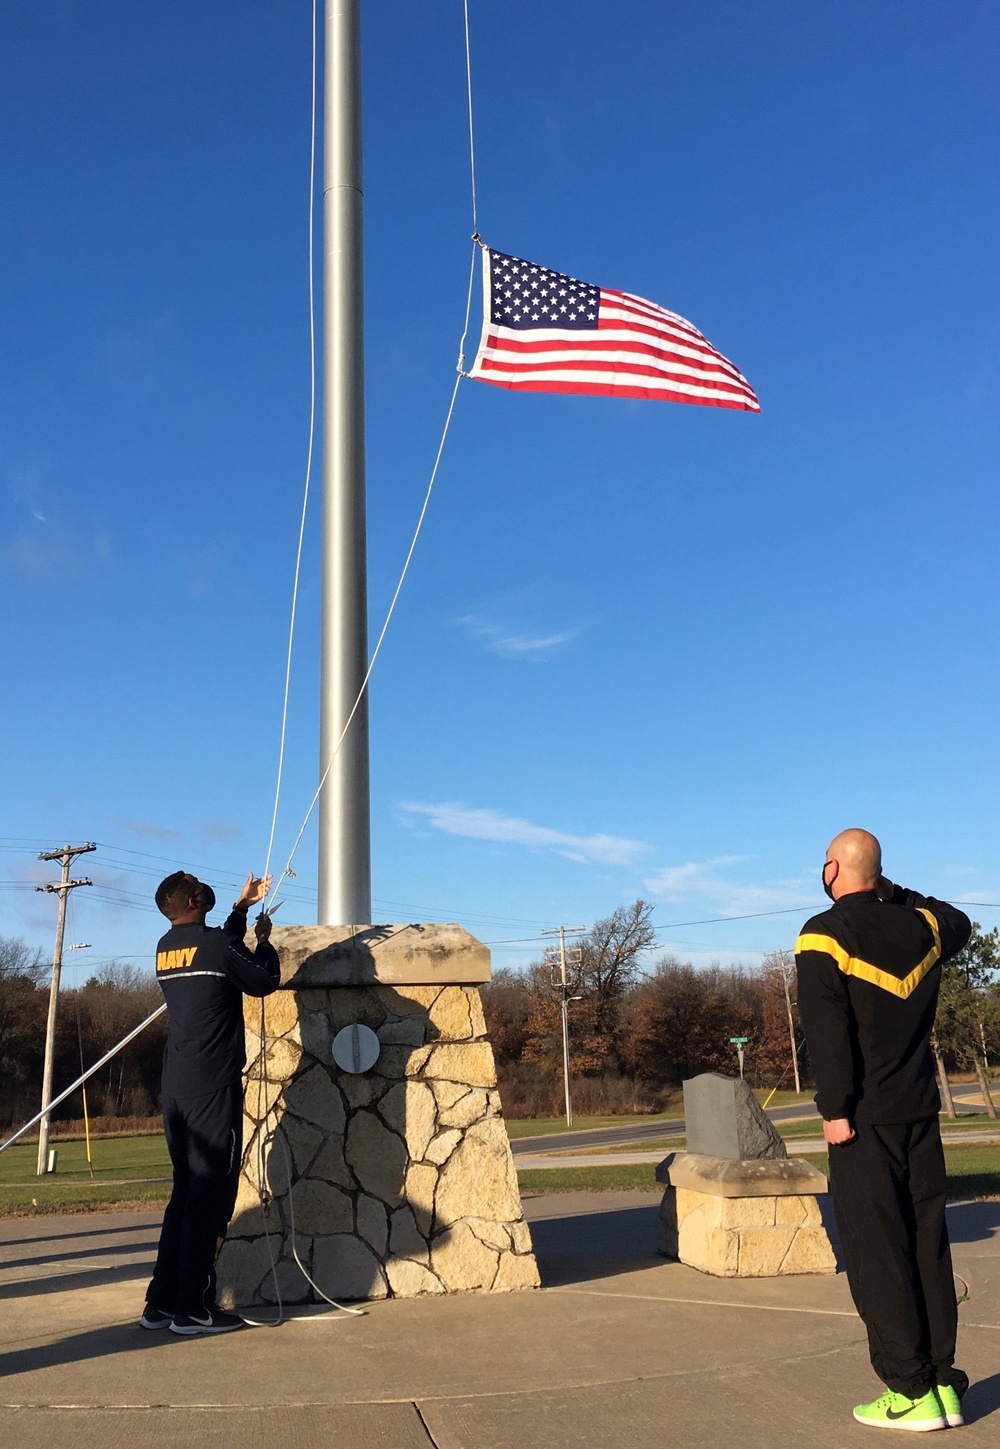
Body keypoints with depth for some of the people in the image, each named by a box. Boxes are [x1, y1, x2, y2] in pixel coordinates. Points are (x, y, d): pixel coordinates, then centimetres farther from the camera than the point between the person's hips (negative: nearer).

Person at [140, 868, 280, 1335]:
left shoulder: (166, 948, 10)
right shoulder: (215, 942, -13)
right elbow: (265, 981, -1)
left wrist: (242, 907, 33)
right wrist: (264, 940, 15)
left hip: (176, 1089, 8)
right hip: (213, 1088, -8)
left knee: (186, 1192, 15)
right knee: (210, 1196, -1)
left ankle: (161, 1302, 19)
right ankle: (192, 1308, 3)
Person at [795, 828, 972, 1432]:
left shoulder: (825, 934, -10)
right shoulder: (921, 925, 7)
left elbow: (828, 1031, -18)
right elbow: (960, 923, 32)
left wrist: (835, 1109, -15)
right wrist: (896, 891, 25)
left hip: (865, 1116, -6)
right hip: (921, 1111, 6)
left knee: (877, 1252, 0)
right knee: (928, 1245, 11)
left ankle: (912, 1391, 1)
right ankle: (944, 1382, 15)